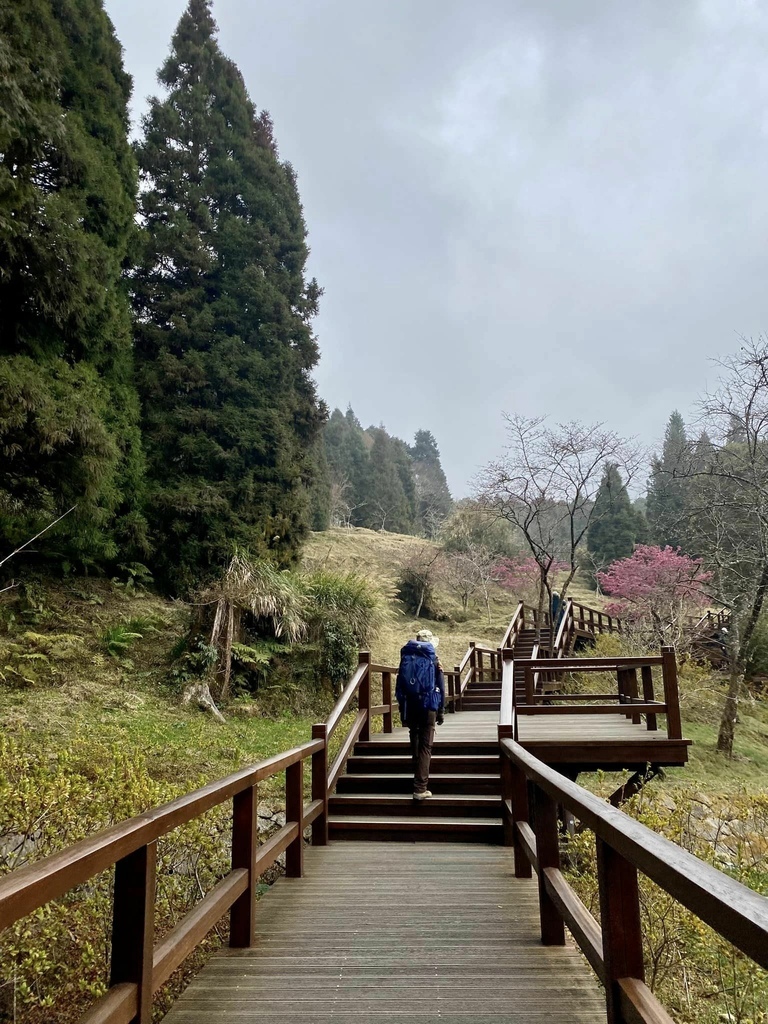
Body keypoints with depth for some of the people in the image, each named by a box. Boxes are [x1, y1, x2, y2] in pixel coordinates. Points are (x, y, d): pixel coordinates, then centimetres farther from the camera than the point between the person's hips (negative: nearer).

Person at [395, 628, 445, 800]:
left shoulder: (406, 657, 6)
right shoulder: (432, 659, -3)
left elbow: (399, 686, 7)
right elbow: (440, 687, -4)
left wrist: (402, 708, 12)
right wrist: (441, 711, 2)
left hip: (409, 706, 4)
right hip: (428, 706, -4)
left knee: (415, 741, 21)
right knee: (425, 746, -3)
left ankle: (418, 778, 37)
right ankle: (420, 788, -10)